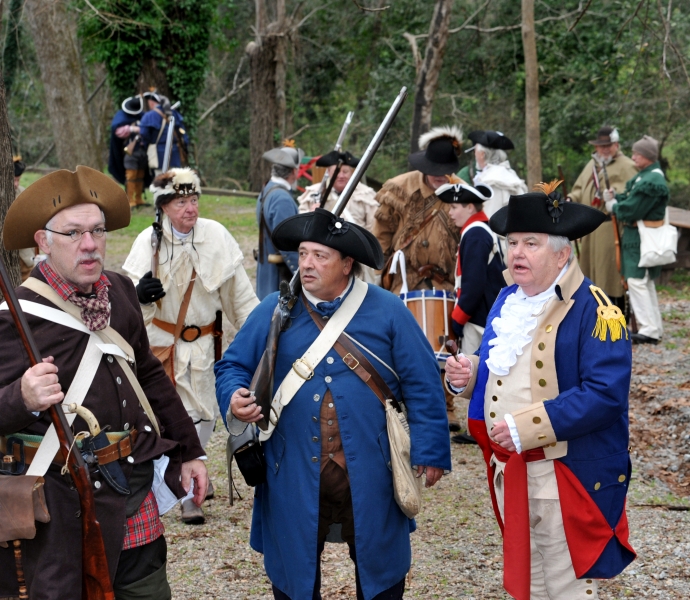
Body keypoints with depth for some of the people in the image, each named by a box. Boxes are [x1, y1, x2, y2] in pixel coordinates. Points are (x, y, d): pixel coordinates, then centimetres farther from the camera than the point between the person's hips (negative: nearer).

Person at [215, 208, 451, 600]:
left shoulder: (387, 311, -1)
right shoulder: (275, 311, 3)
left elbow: (422, 385, 0)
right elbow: (233, 366, 9)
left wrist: (430, 453, -3)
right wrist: (235, 397, -13)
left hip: (369, 477, -1)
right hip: (295, 478, 1)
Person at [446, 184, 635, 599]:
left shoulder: (594, 311, -17)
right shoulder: (508, 300, 10)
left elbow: (604, 394, -26)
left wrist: (526, 427, -29)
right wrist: (469, 373, -1)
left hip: (566, 477, -8)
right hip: (509, 470, 8)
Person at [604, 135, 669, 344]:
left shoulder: (651, 182, -22)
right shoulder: (646, 175, 11)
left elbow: (630, 211, -23)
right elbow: (632, 199, 15)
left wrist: (612, 205, -5)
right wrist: (615, 197, -3)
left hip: (641, 238, -11)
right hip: (635, 235, 11)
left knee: (637, 281, -9)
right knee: (645, 281, 16)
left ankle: (649, 329, -7)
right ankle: (655, 327, 23)